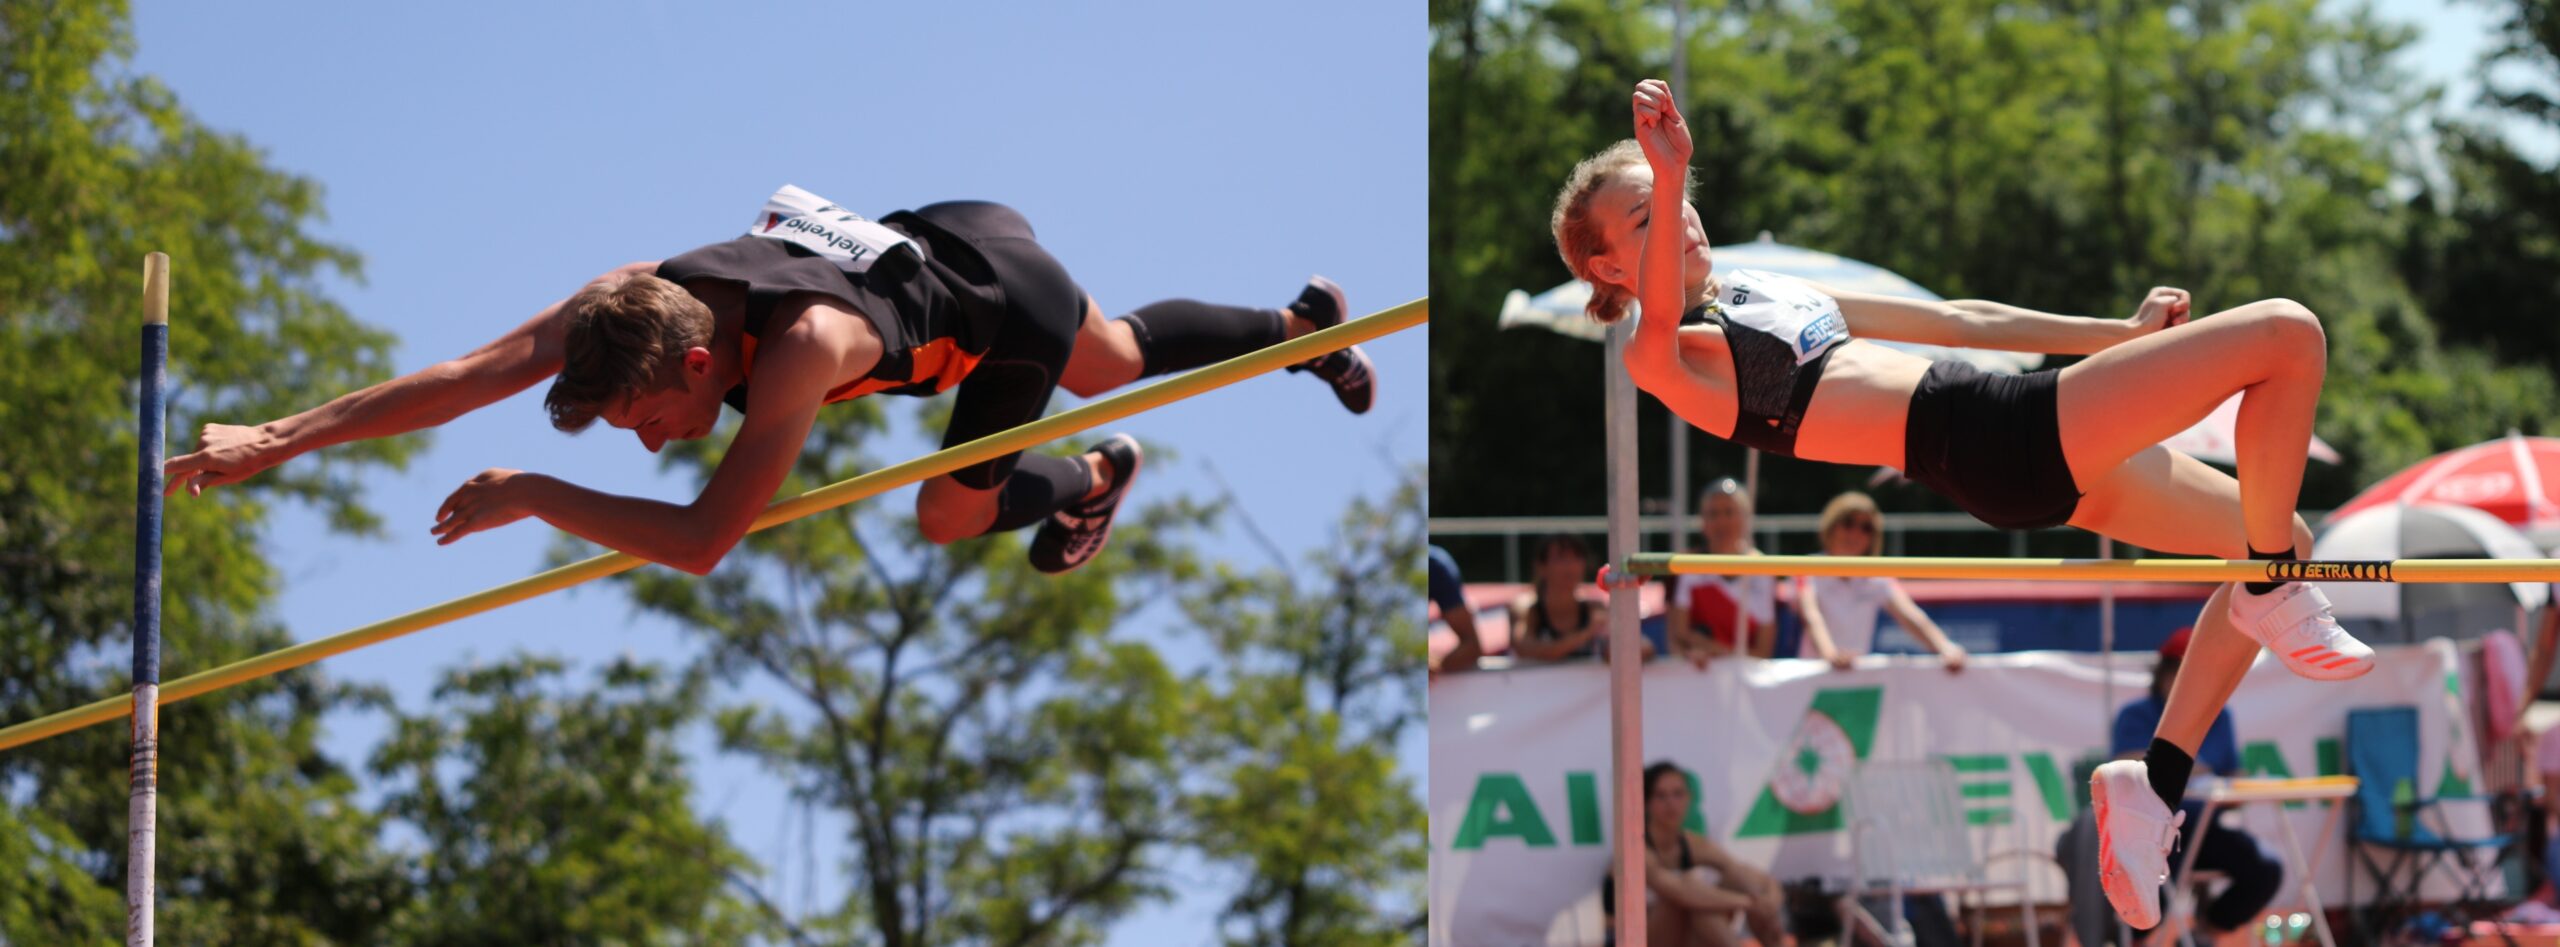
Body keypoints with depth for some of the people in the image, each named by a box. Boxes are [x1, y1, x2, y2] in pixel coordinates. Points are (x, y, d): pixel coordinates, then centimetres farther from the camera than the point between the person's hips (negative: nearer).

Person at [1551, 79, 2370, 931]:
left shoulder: (1764, 295, 22)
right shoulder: (1662, 358, -5)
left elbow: (1958, 322, 26)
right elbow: (1660, 324, -32)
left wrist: (2122, 335, 26)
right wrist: (1668, 177, -47)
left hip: (2042, 445, 9)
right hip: (1989, 448, -9)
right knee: (2286, 335, -9)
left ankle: (2154, 781, 11)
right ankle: (2277, 601, 4)